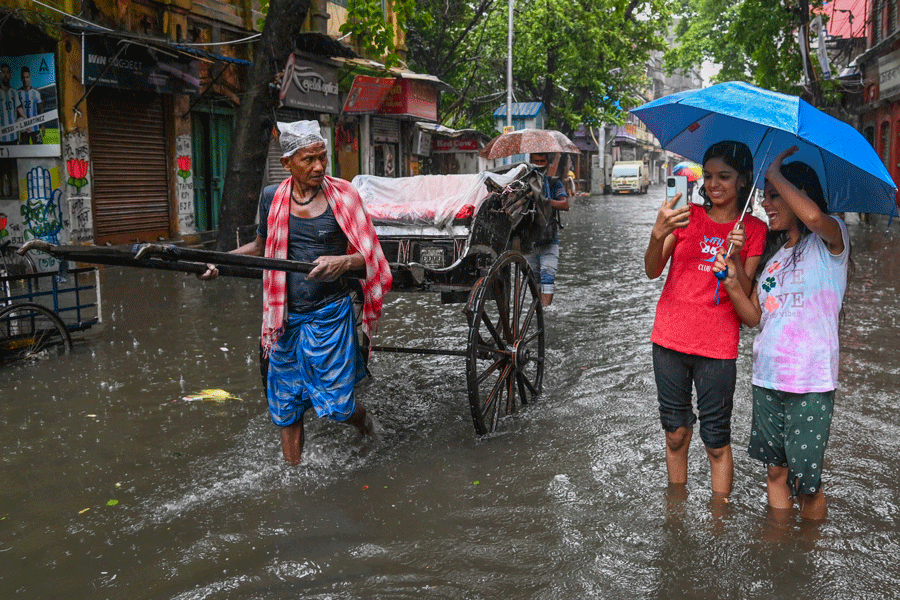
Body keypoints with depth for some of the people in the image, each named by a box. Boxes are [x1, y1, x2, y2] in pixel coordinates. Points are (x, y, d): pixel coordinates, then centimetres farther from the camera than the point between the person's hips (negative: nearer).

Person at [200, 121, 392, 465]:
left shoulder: (342, 195, -8)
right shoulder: (273, 198, 1)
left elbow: (369, 257, -6)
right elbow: (261, 247, 17)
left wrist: (343, 262, -27)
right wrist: (218, 261, 5)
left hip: (330, 314, -3)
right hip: (286, 317, 3)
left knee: (335, 404, 1)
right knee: (285, 406, 10)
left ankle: (362, 418, 36)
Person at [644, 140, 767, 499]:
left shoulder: (753, 229, 2)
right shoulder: (687, 216, 5)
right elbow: (653, 271, -8)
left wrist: (735, 256, -22)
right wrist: (658, 233, -27)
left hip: (717, 348, -2)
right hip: (670, 340, 2)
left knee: (716, 442, 0)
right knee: (675, 434, 11)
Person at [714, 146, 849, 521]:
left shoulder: (829, 240, -5)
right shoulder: (773, 254, 15)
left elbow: (813, 216, -32)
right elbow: (754, 317, 11)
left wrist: (775, 174, -17)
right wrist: (733, 284, -7)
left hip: (811, 382, -6)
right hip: (767, 378, 6)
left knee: (805, 481, -1)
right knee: (775, 470, 15)